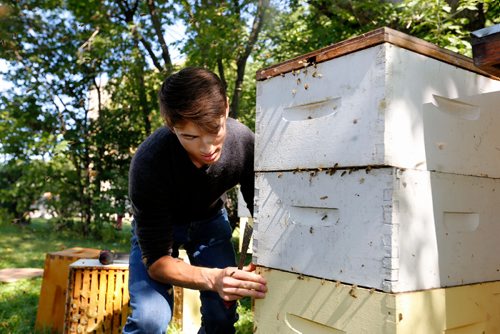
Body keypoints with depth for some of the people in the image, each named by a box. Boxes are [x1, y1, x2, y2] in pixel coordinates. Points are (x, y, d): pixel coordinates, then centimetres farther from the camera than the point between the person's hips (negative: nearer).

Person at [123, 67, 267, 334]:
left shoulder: (244, 142, -29)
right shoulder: (149, 162, -36)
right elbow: (155, 260, -32)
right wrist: (213, 279, -49)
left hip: (210, 220, 3)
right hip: (158, 225, -2)